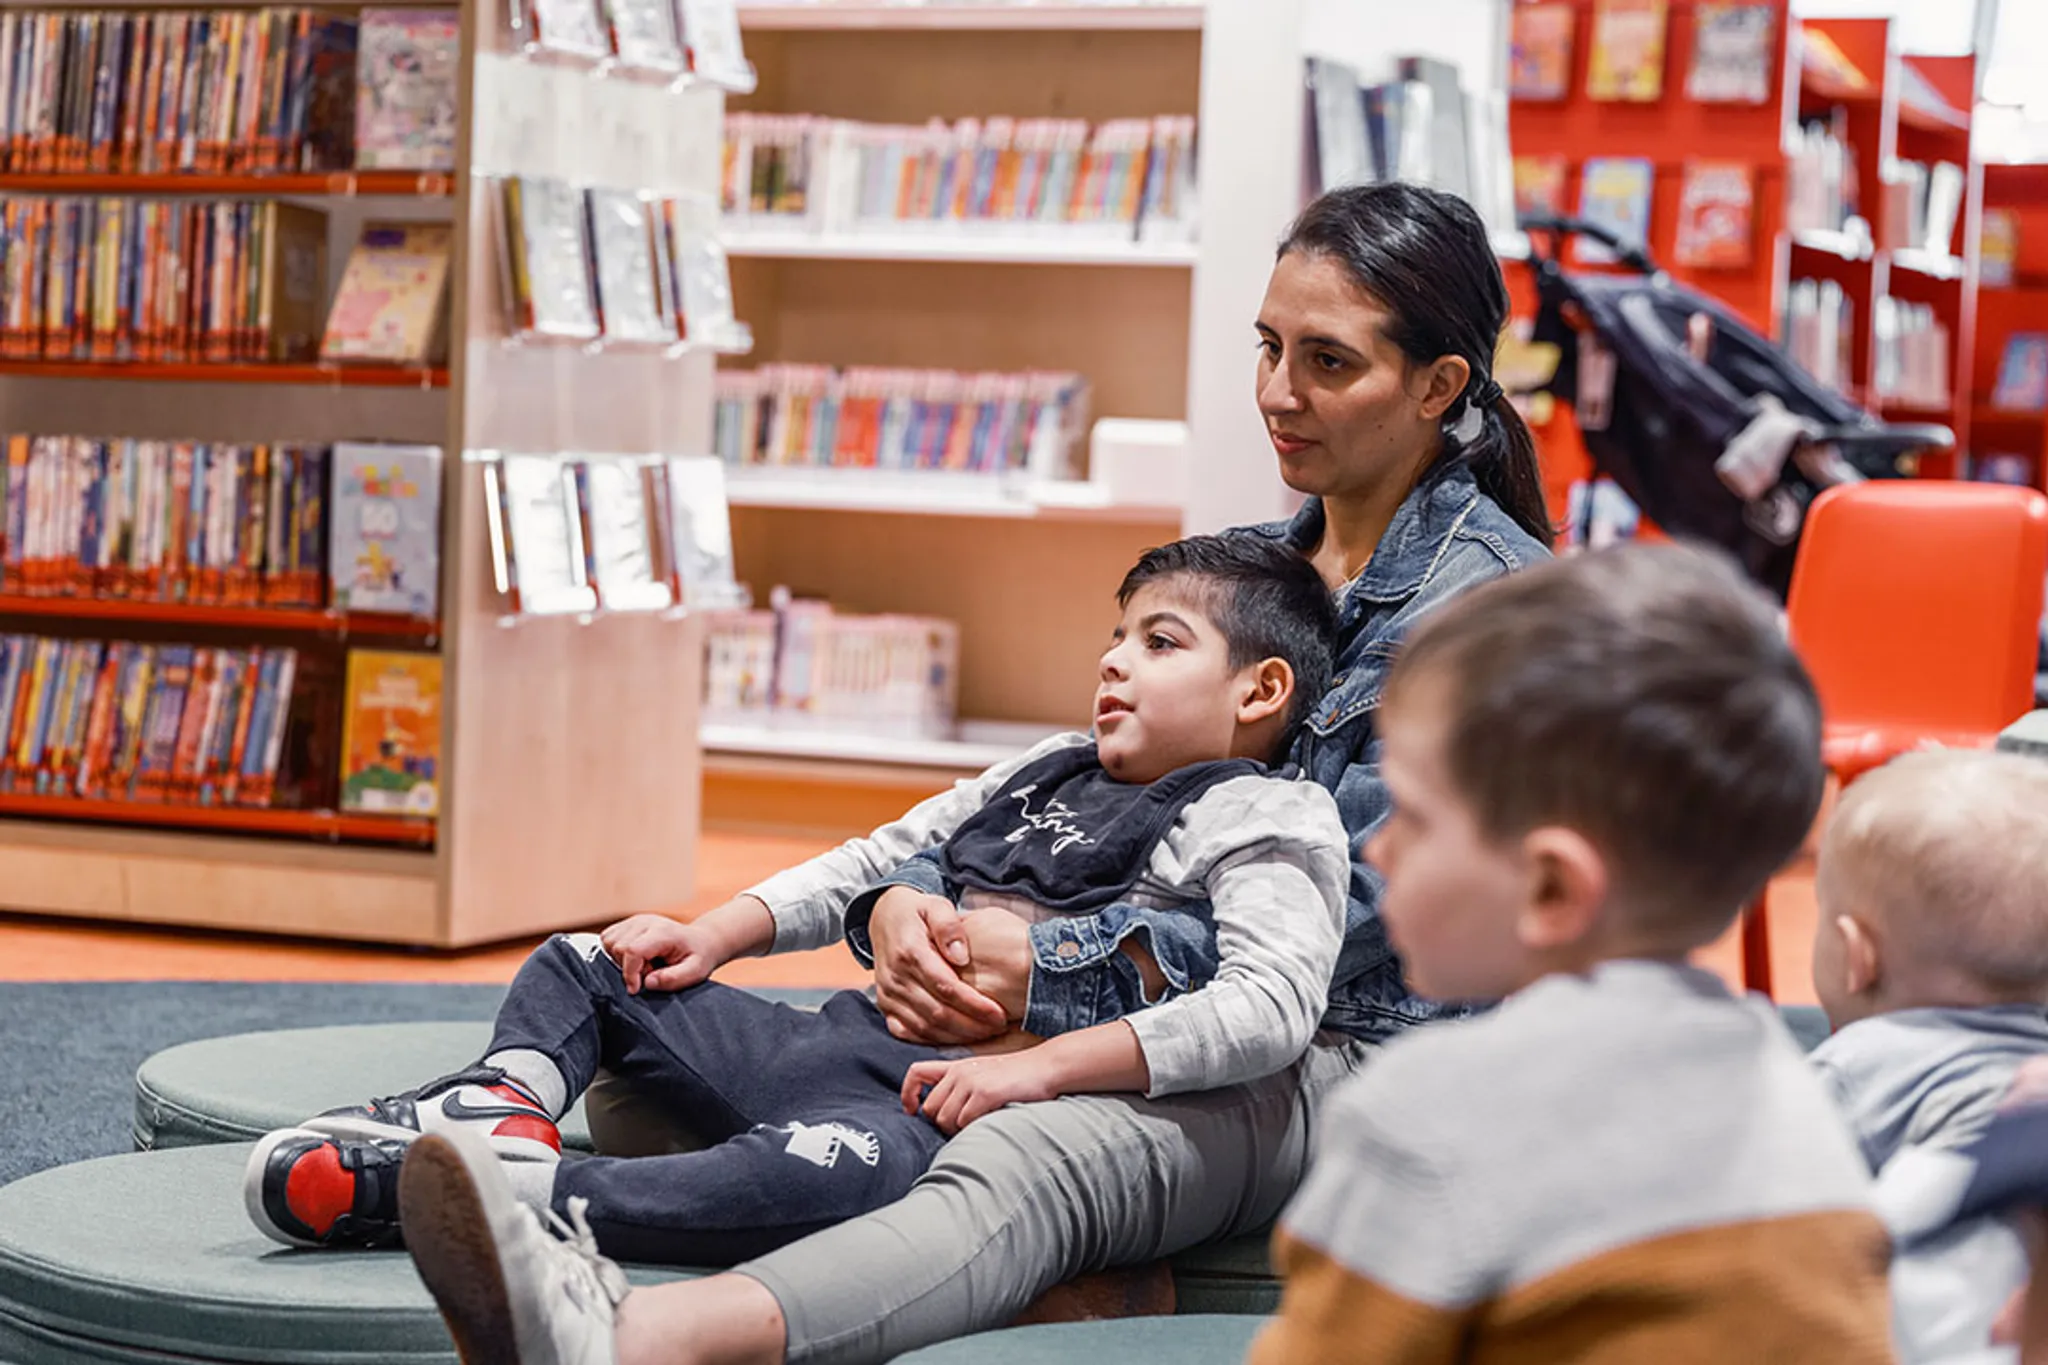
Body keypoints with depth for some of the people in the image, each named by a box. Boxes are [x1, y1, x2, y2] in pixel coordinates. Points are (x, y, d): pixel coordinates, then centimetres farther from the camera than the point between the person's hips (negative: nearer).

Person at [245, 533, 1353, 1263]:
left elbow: (1269, 1006, -18)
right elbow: (876, 861, 31)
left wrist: (1040, 1066, -24)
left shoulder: (1261, 823, 0)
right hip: (836, 1034, 9)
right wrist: (713, 936, 18)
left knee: (832, 1172, -43)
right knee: (586, 969, 17)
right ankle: (506, 1098, -12)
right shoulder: (1048, 772, 25)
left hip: (941, 1094, -9)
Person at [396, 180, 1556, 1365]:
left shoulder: (1491, 594, -8)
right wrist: (905, 904, -9)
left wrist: (1046, 968, -22)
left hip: (1353, 1056, -9)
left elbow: (1345, 906, -16)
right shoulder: (1251, 567, 18)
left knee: (1032, 1163, -39)